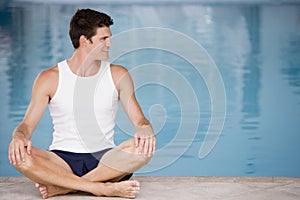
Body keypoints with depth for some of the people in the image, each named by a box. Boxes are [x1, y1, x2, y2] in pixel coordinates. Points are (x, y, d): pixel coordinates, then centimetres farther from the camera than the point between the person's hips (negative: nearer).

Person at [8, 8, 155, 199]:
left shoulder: (118, 75, 7)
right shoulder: (50, 78, 3)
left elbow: (139, 120, 5)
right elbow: (27, 125, 2)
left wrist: (145, 130, -20)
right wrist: (19, 137, -23)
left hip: (105, 159, 1)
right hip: (62, 159, -1)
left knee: (143, 147, -29)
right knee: (20, 155, -31)